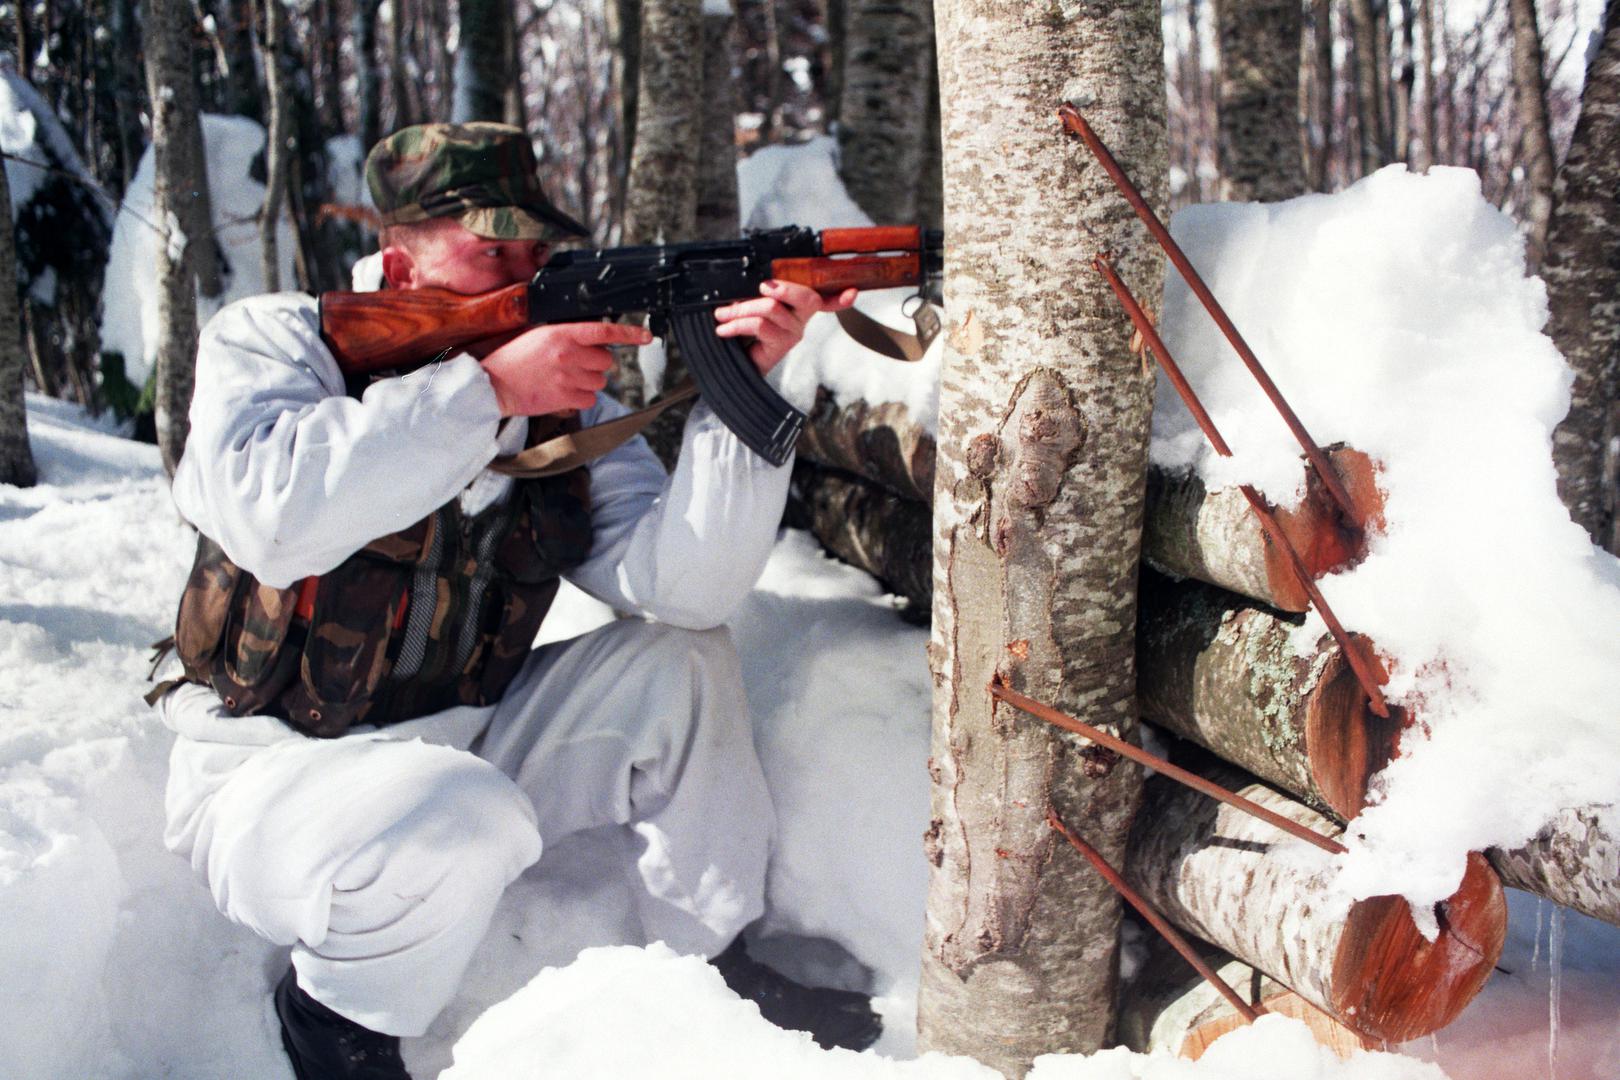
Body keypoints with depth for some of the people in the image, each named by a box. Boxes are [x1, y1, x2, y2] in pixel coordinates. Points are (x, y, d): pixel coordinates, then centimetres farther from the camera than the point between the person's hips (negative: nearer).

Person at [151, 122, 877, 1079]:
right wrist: (488, 386, -31)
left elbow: (680, 584, -15)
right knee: (470, 818, -35)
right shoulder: (274, 341, -10)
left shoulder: (569, 403, -1)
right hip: (276, 769, -5)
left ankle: (718, 969, 5)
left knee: (683, 664, -8)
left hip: (462, 744, 5)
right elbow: (268, 516, -33)